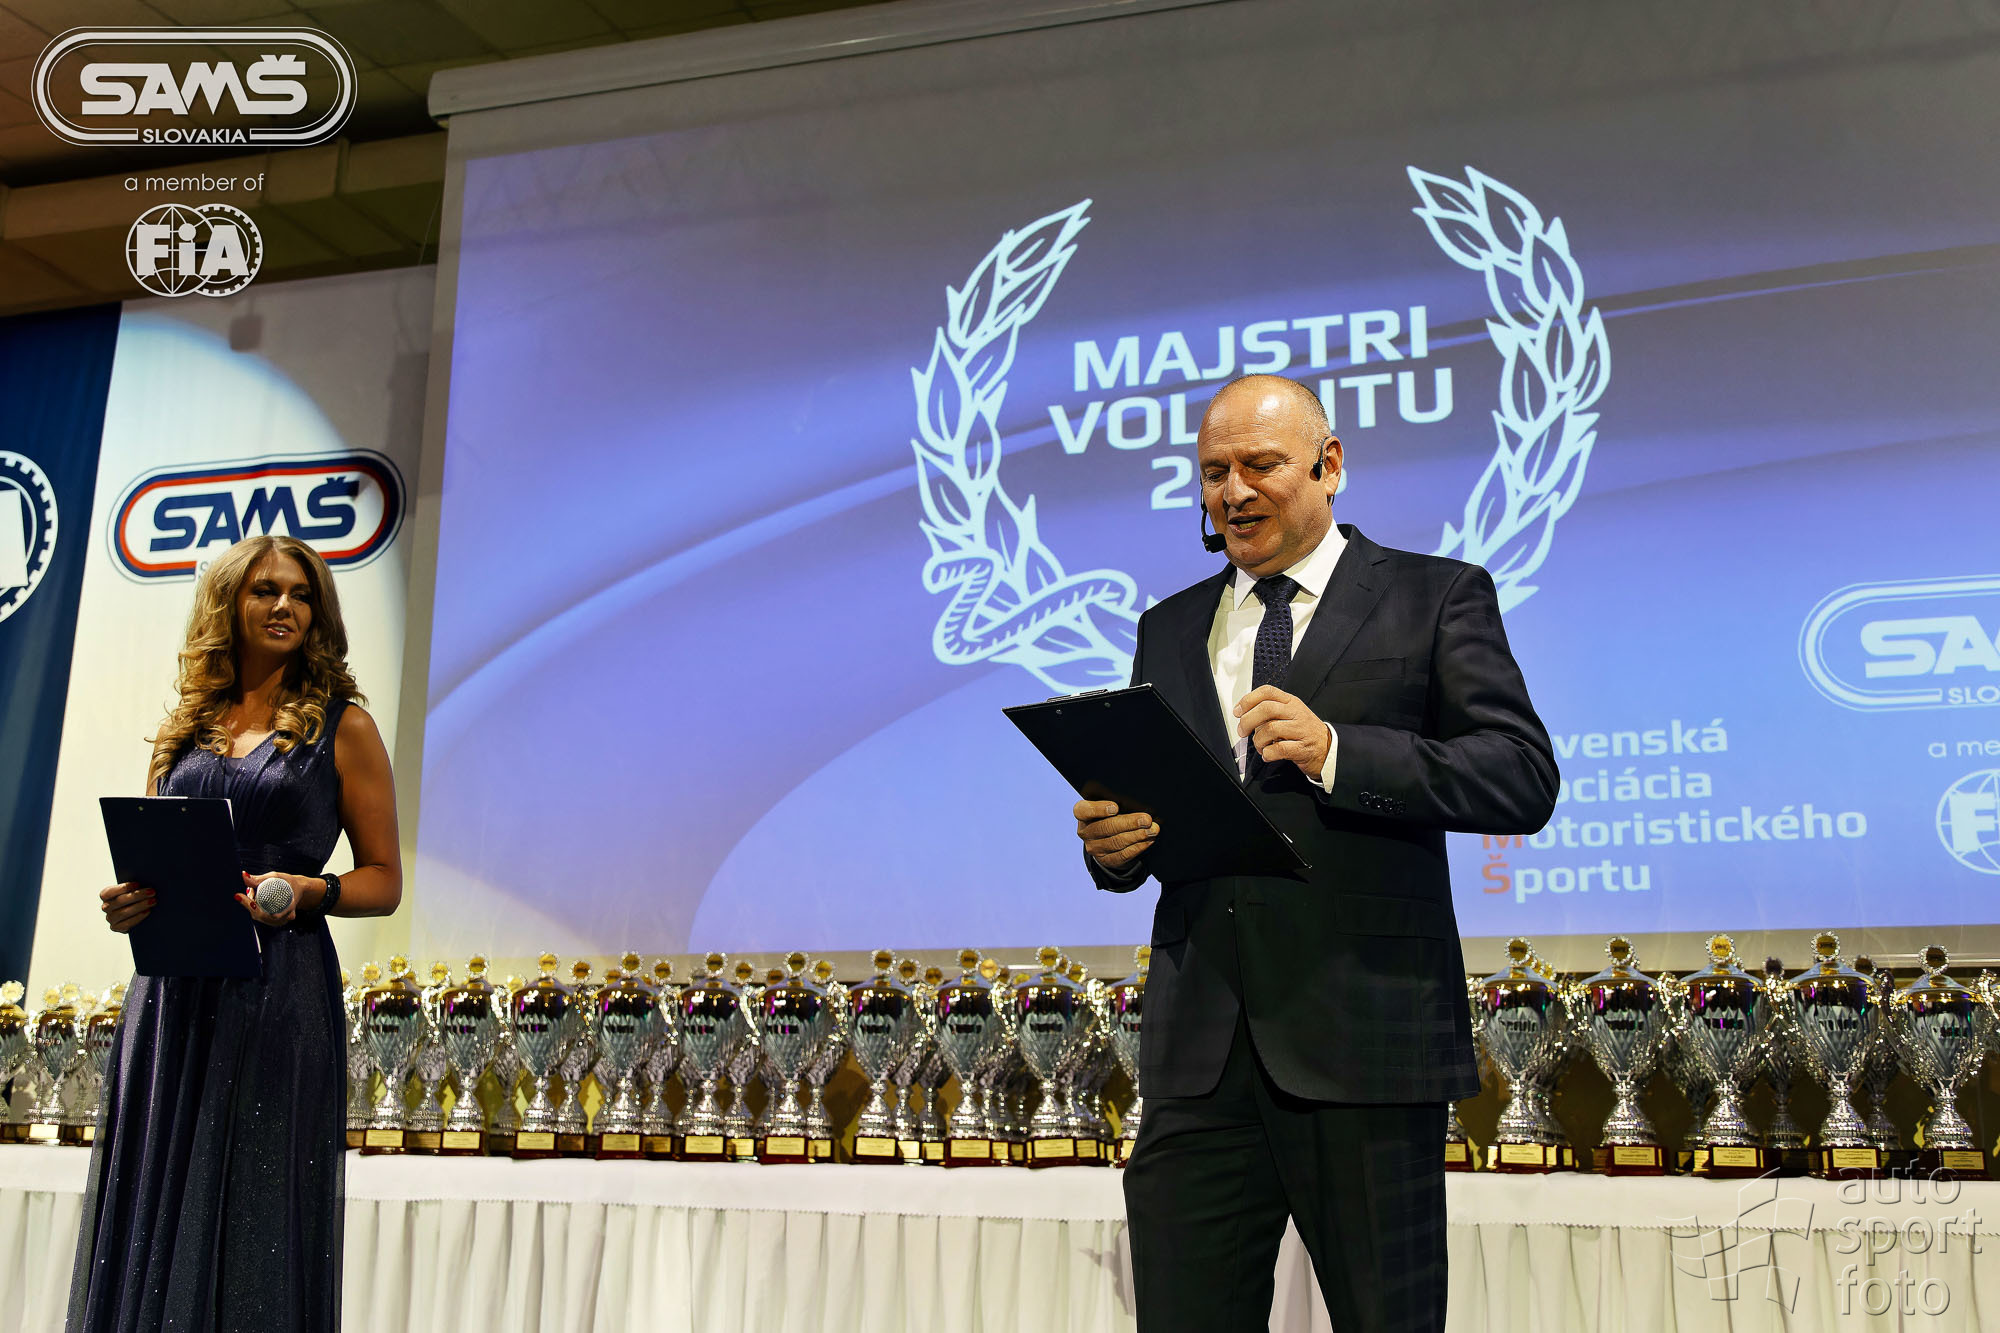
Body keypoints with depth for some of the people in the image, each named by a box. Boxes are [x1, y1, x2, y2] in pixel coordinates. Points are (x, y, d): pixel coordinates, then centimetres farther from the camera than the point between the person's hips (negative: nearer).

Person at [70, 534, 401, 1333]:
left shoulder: (343, 726, 5)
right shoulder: (182, 728, 15)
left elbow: (383, 882, 4)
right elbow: (145, 865, 20)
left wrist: (306, 890, -14)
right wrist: (126, 903, -2)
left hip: (278, 990, -4)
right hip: (172, 991, 4)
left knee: (255, 1220, -3)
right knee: (151, 1217, 5)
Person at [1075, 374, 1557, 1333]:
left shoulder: (1437, 598, 5)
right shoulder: (1168, 630, 18)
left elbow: (1525, 779, -6)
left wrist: (1336, 751, -18)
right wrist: (1110, 842, -5)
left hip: (1365, 1038, -3)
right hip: (1200, 1049, 4)